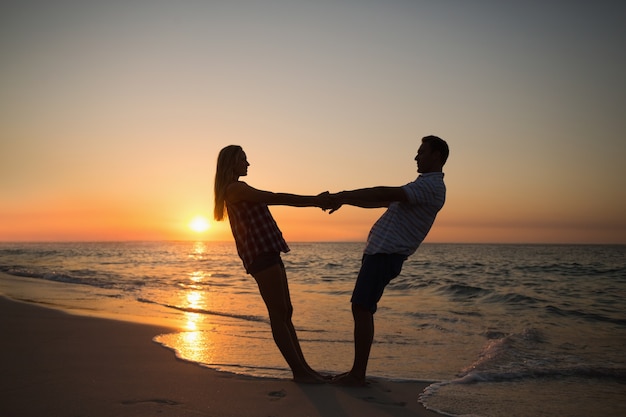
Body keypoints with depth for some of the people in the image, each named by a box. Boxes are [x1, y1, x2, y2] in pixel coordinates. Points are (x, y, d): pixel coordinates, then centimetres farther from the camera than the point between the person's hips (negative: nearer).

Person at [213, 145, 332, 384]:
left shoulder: (239, 190, 24)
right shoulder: (235, 189, -8)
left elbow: (273, 200, 19)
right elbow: (275, 198, -15)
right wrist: (313, 200, -13)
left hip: (268, 254, 10)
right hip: (260, 255, -10)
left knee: (285, 312, 9)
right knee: (279, 314, -8)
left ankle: (303, 367, 13)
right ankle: (298, 370, -5)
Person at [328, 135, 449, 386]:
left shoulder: (432, 185, -10)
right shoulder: (422, 185, 24)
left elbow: (387, 194, -22)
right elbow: (381, 201, 25)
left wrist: (346, 195, -17)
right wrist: (345, 200, 15)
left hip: (386, 253, -10)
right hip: (379, 251, 10)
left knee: (362, 309, -11)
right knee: (361, 309, 8)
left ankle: (358, 375, -6)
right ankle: (357, 372, 14)